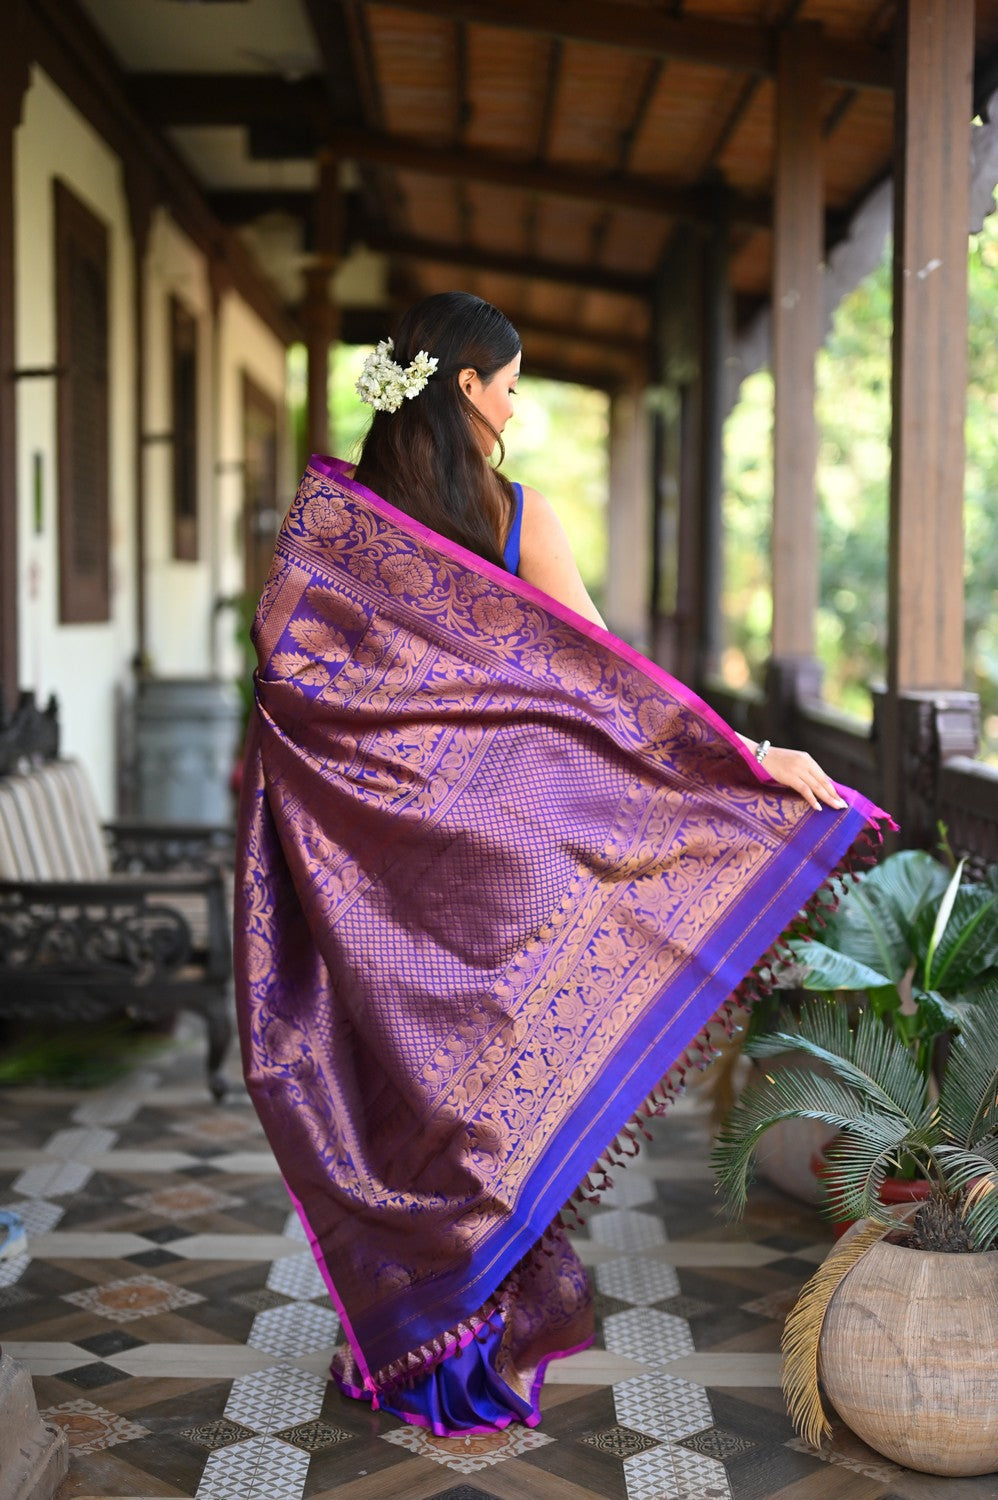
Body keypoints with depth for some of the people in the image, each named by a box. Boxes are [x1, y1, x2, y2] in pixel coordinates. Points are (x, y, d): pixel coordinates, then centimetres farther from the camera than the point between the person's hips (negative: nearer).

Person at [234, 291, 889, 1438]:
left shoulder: (330, 508, -4)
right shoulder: (517, 517, -8)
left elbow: (283, 657, -7)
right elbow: (609, 673, -10)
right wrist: (755, 755, -7)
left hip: (369, 848, 1)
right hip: (490, 846, -1)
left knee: (390, 1069, 11)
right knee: (490, 1065, 11)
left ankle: (396, 1346, 21)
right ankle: (482, 1343, 21)